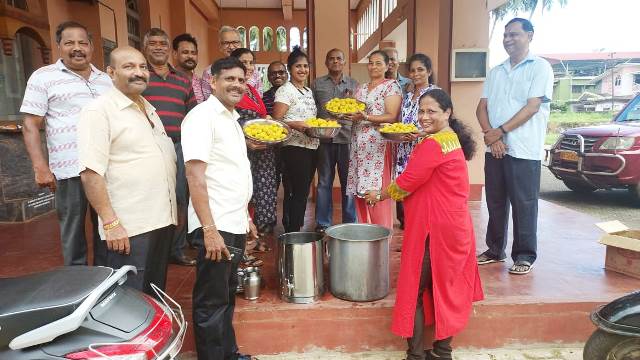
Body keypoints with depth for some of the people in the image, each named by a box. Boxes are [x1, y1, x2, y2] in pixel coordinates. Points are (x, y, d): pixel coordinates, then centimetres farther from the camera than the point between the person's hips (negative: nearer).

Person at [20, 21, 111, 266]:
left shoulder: (106, 80, 14)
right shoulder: (43, 77, 2)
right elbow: (30, 125, -2)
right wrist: (40, 167, -12)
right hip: (70, 171, -4)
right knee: (73, 231, 4)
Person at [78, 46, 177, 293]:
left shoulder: (149, 108, 15)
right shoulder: (99, 111, -10)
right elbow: (91, 173, -17)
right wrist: (111, 223, -21)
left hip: (163, 219, 7)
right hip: (128, 227, -7)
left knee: (156, 295, 19)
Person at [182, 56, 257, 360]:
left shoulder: (231, 118, 15)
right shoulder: (202, 116, -12)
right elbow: (195, 175, -19)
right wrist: (210, 230, -23)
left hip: (234, 224, 9)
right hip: (215, 227, -9)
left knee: (227, 296, 20)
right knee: (212, 303, 4)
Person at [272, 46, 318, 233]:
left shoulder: (309, 91, 18)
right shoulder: (285, 90, -7)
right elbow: (276, 121, -14)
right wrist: (295, 124, -28)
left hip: (311, 147, 8)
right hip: (294, 148, -8)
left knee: (302, 192, 11)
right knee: (297, 193, -7)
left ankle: (293, 230, 21)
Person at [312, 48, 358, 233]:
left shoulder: (353, 84, 11)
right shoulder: (317, 84, 10)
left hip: (347, 138, 0)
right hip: (324, 139, 0)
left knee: (348, 182, 4)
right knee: (324, 182, 6)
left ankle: (349, 223, 15)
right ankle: (322, 223, 16)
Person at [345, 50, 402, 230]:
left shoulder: (392, 86, 0)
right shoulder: (361, 88, 20)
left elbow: (392, 116, -9)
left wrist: (366, 117, -20)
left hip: (378, 144, -6)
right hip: (358, 144, 6)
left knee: (376, 191, -9)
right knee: (359, 190, 5)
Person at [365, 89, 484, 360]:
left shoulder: (432, 144, -19)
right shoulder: (451, 139, 13)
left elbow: (407, 182, -17)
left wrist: (379, 196, -2)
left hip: (434, 228, -10)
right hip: (452, 225, 10)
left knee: (415, 291, 1)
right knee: (446, 288, 16)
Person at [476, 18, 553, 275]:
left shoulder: (540, 67, -1)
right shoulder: (496, 72, 16)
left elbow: (533, 106, -11)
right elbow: (482, 107, 8)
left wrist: (500, 131, -14)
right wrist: (490, 134, -9)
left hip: (524, 150, -5)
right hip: (494, 148, 5)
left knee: (523, 205, 1)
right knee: (495, 202, 11)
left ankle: (524, 256, 12)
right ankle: (495, 250, 23)